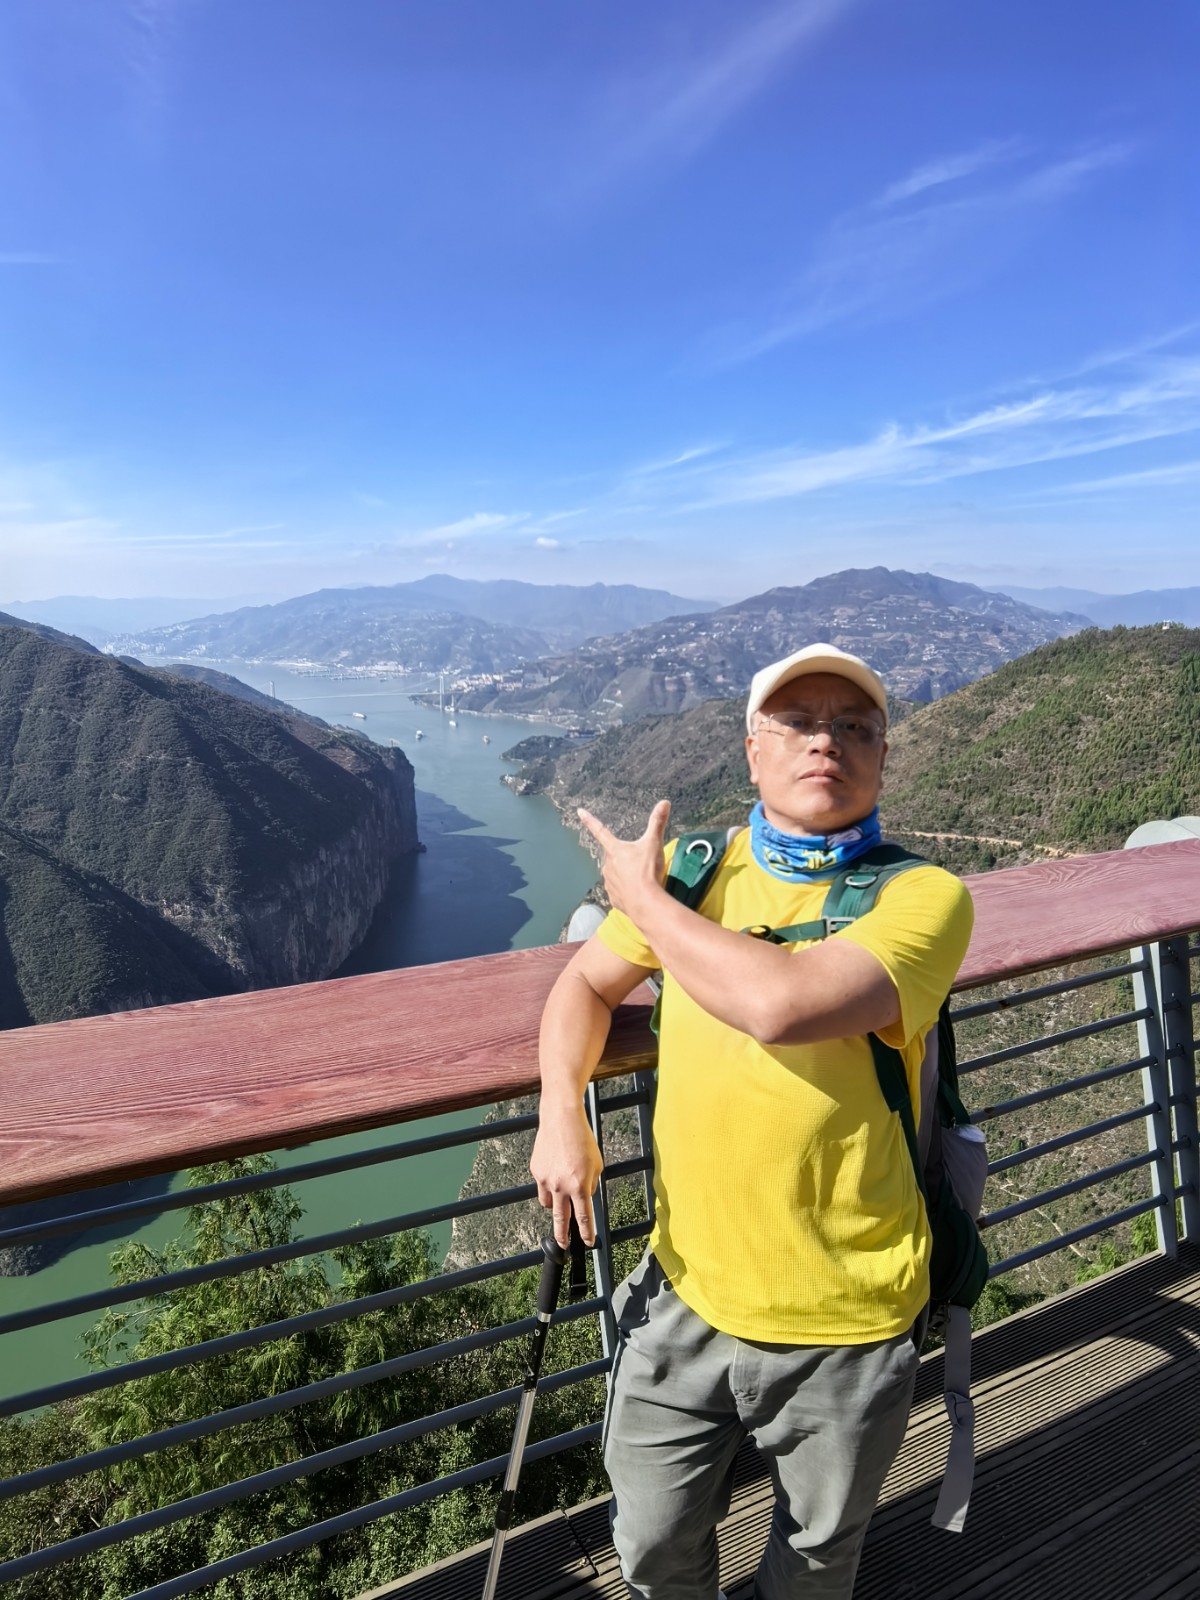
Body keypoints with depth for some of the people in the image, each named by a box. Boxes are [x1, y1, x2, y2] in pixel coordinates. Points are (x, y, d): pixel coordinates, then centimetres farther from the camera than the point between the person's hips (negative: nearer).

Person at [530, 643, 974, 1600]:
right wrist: (561, 1113, -9)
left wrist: (641, 896, -20)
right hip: (685, 1292, 3)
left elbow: (778, 1004, -35)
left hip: (844, 1324, -2)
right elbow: (585, 984, 9)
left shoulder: (924, 897, -18)